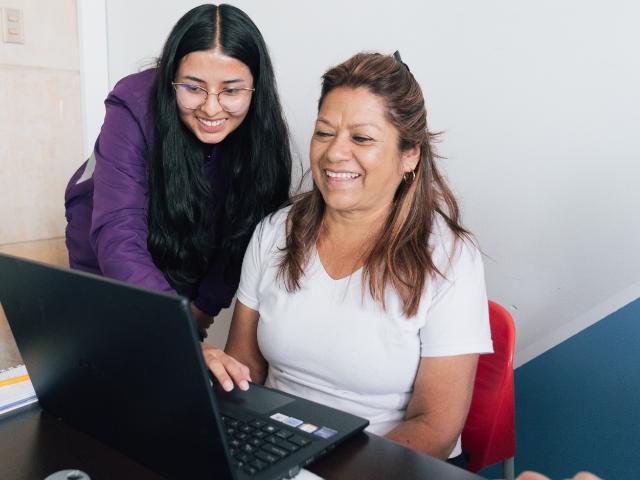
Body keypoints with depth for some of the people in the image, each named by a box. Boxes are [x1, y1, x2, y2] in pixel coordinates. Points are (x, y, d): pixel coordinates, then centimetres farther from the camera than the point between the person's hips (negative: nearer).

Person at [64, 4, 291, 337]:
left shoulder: (262, 131, -25)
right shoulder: (133, 109, -33)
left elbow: (244, 234, -12)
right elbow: (117, 238, -42)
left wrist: (206, 304, -11)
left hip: (187, 266, 2)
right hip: (108, 265, -1)